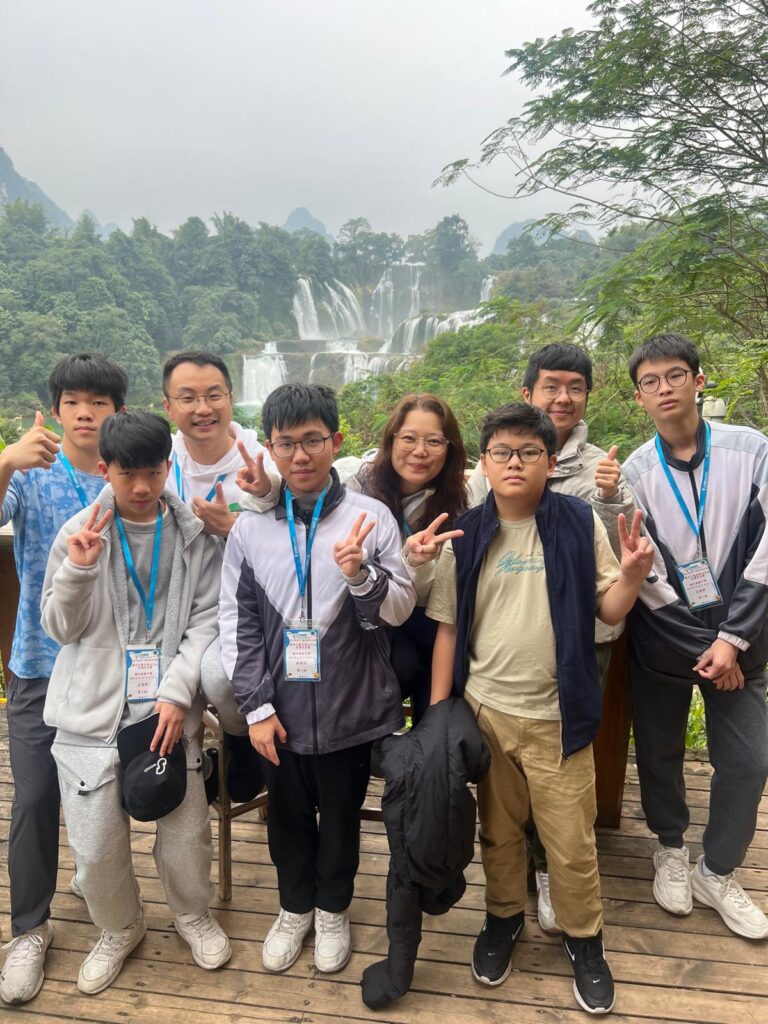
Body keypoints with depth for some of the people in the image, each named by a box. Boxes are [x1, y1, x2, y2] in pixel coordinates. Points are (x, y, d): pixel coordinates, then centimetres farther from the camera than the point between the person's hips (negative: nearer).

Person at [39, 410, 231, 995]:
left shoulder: (196, 534, -3)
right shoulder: (80, 533, -1)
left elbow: (207, 619, -3)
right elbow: (61, 628, 3)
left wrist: (177, 692, -11)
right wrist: (78, 570, -15)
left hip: (169, 707, 0)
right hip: (92, 711, 1)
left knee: (187, 831, 8)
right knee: (95, 844, 8)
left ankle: (192, 914, 41)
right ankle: (119, 929, 39)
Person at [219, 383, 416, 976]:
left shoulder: (371, 517, -9)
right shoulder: (251, 527, -3)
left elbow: (398, 611, -8)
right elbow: (237, 622, -1)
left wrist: (360, 575, -28)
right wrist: (256, 706, -4)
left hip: (352, 707, -1)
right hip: (280, 708, 2)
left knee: (341, 814, 18)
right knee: (288, 814, 20)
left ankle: (333, 909, 45)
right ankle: (295, 907, 47)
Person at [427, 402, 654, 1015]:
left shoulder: (580, 523, -6)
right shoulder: (465, 536, -3)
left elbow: (608, 612, -2)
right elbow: (448, 628, 2)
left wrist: (633, 573, -21)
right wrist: (437, 712, 1)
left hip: (558, 715, -1)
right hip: (483, 711, 2)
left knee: (572, 842, 9)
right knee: (498, 831, 18)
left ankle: (584, 936, 35)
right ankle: (504, 917, 44)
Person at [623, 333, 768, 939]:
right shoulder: (635, 472, -4)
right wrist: (702, 646, -11)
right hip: (664, 640, 0)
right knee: (660, 753, 12)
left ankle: (718, 872, 28)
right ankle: (671, 849, 38)